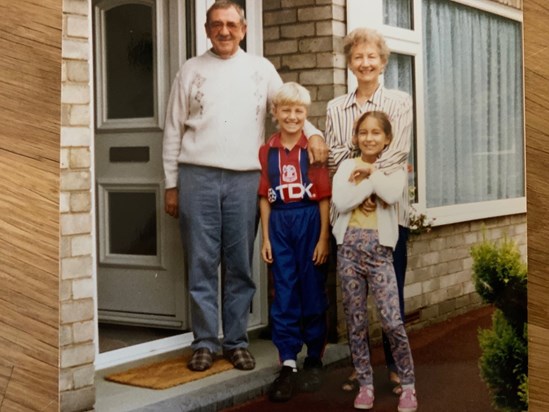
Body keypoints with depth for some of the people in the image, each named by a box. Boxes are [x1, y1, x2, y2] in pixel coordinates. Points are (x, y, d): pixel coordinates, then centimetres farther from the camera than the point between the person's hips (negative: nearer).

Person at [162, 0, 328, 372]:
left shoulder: (261, 69, 11)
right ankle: (205, 341, 9)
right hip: (198, 176, 0)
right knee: (202, 263, 0)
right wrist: (171, 184, 6)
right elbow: (173, 130, 10)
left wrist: (313, 133, -10)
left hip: (245, 178, 0)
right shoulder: (191, 70, 9)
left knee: (240, 265, 4)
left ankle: (236, 341, 13)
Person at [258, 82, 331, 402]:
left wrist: (324, 237, -7)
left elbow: (324, 196, -4)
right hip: (280, 223, 2)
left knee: (313, 293, 7)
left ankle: (315, 360, 21)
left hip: (310, 221, -2)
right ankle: (288, 363, 8)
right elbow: (265, 197, 6)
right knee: (284, 295, 4)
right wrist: (265, 238, 3)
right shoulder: (267, 150, 4)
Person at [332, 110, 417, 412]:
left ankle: (407, 385, 7)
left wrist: (369, 171, -6)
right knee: (355, 321, 7)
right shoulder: (347, 166, 7)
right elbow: (340, 202, -10)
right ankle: (365, 384, 17)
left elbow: (392, 195, -18)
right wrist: (372, 178, -11)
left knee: (392, 321, -7)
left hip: (379, 248, -2)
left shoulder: (395, 168, 4)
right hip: (350, 247, 2)